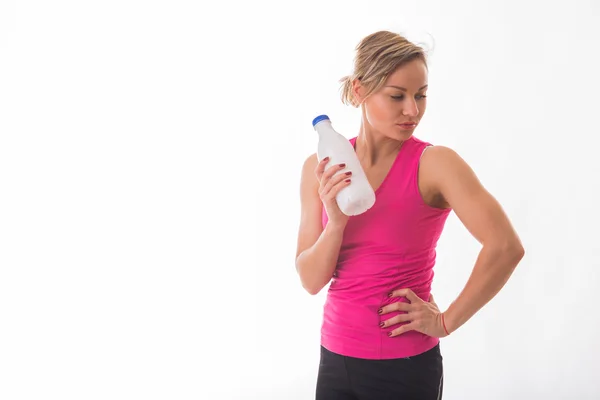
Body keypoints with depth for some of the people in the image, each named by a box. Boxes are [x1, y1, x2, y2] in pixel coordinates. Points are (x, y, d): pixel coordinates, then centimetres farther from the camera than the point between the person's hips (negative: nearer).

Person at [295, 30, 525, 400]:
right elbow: (312, 280, -3)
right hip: (336, 358, 4)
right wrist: (336, 222, -20)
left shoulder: (434, 163, -13)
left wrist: (447, 322, -13)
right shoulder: (320, 168, -1)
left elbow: (506, 247, -21)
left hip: (406, 365, -4)